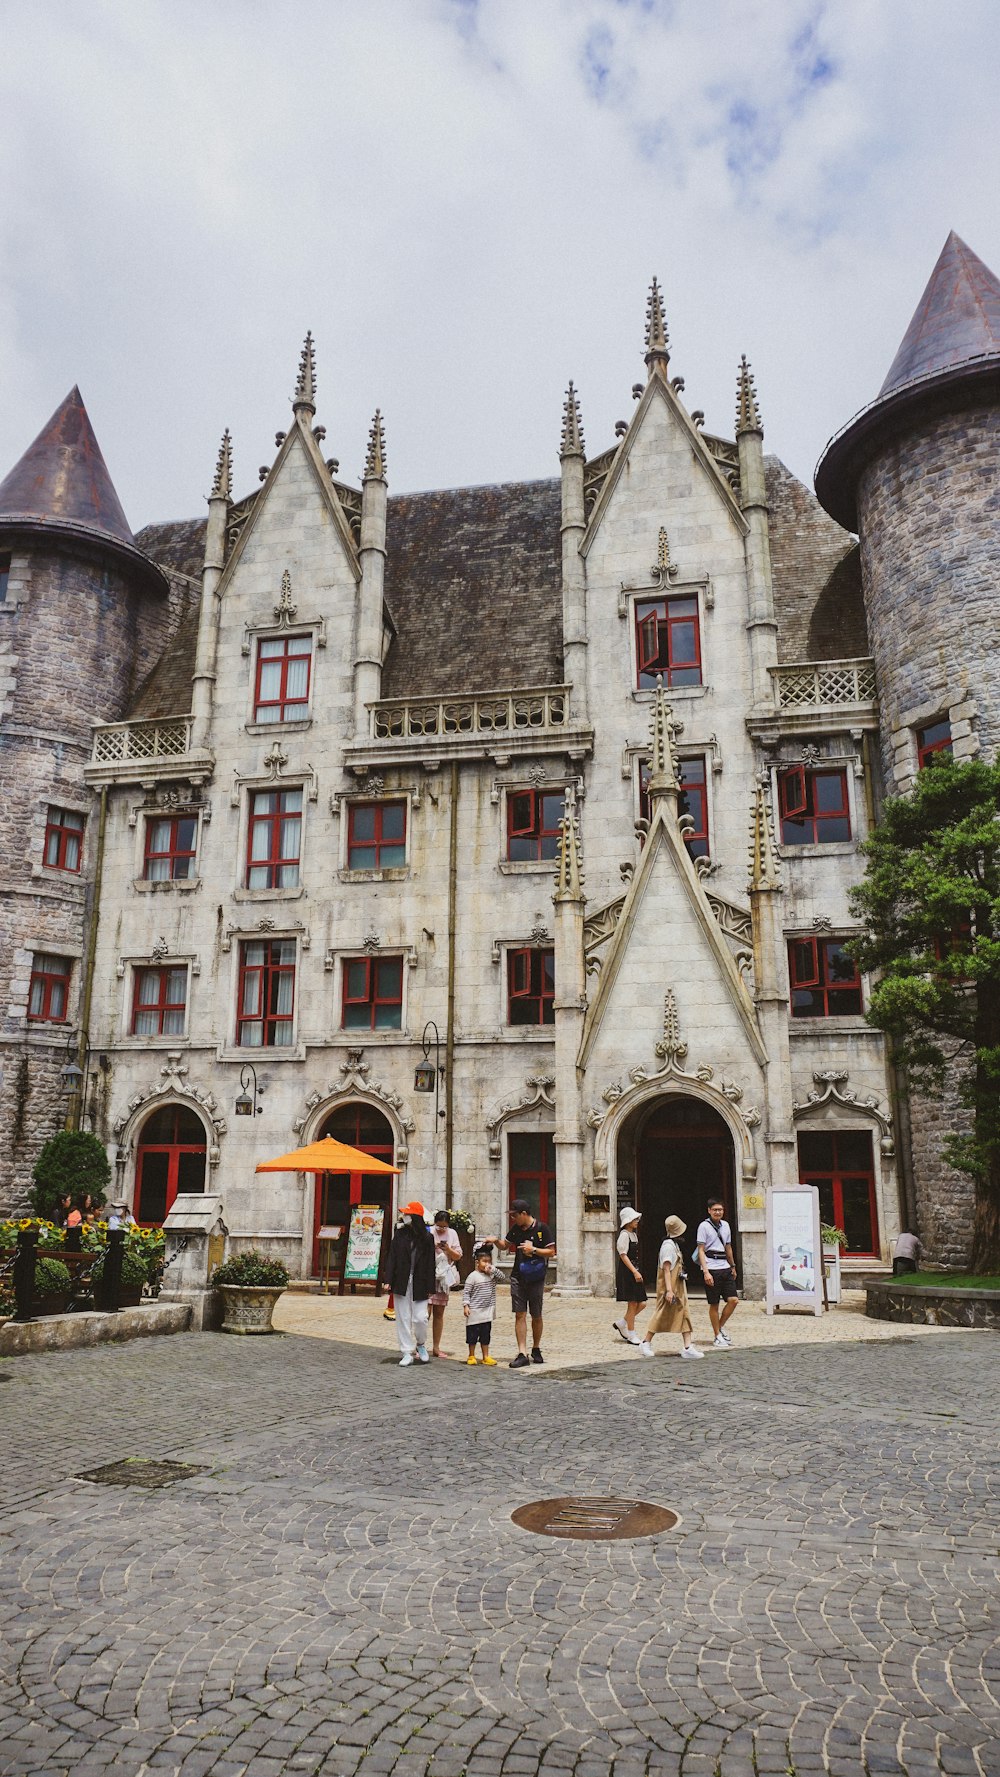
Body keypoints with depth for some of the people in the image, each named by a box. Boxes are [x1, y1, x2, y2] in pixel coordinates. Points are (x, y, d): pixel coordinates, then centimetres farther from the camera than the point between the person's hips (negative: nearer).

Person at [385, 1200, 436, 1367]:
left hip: (419, 1284, -2)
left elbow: (430, 1263, 1)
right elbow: (392, 1258, 3)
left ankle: (421, 1344, 23)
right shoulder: (399, 1234, 4)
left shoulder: (427, 1237, 0)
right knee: (403, 1318, 4)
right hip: (401, 1283, 2)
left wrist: (429, 1287, -3)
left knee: (420, 1318, -5)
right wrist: (390, 1281, -5)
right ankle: (407, 1353, 14)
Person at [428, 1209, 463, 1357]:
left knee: (439, 1313, 9)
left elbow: (458, 1256, 8)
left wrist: (448, 1250, -11)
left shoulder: (452, 1234, 8)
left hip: (444, 1277, 4)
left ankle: (436, 1347, 17)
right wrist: (431, 1247, -20)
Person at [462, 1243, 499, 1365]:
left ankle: (485, 1357, 19)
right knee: (473, 1334, 4)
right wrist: (466, 1306, -16)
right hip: (475, 1311, -5)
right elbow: (466, 1292, -10)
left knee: (486, 1335, 12)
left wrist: (493, 1270, -13)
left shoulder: (492, 1275, 6)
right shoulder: (473, 1276, -11)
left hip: (487, 1311, 5)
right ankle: (471, 1356, 17)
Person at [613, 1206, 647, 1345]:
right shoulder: (624, 1235, -12)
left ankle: (621, 1323, 20)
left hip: (634, 1270, 9)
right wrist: (635, 1272, -23)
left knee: (641, 1303, 6)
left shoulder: (634, 1235, 16)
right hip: (626, 1272, -9)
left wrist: (637, 1271, 19)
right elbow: (623, 1255, -18)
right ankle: (631, 1335, 6)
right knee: (633, 1304, -4)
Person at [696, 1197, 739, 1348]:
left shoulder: (725, 1225, 12)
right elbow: (701, 1250, -9)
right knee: (714, 1304, 1)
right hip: (711, 1269, -6)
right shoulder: (704, 1226, -6)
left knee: (733, 1300, -3)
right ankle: (717, 1337, 13)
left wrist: (733, 1267, 25)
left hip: (725, 1268, 6)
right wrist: (706, 1272, -16)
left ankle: (721, 1326, 19)